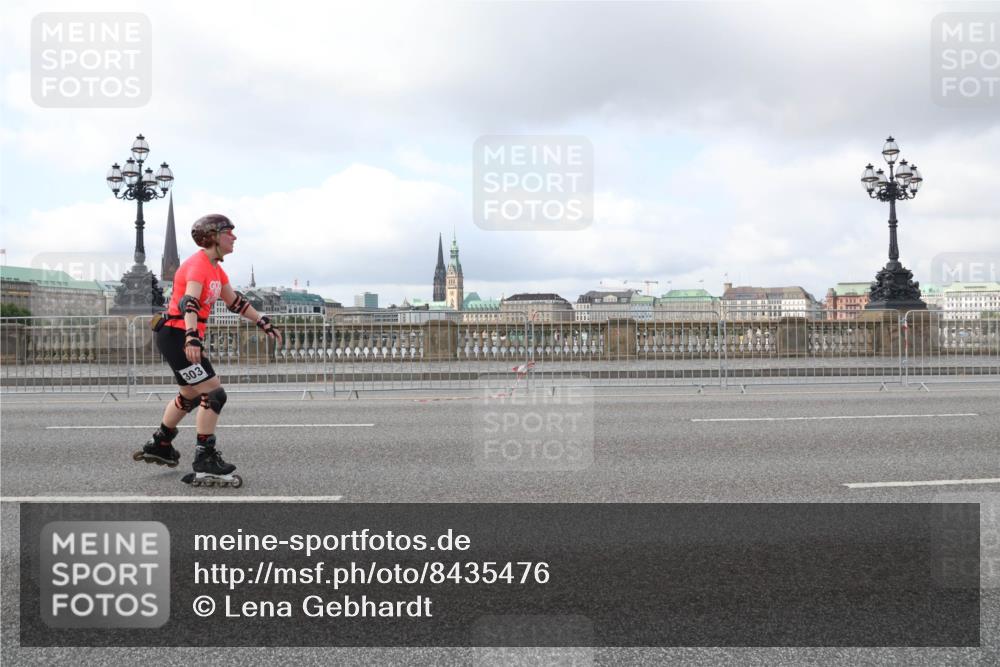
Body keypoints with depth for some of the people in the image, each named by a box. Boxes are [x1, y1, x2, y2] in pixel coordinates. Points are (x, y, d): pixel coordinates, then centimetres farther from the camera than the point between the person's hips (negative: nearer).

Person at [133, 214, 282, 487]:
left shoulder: (215, 268, 13)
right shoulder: (198, 264, -17)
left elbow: (234, 301, 24)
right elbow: (189, 302, -32)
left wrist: (265, 324, 24)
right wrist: (192, 339, -46)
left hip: (183, 337, 10)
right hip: (176, 336, -10)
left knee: (192, 395, 25)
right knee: (214, 393, -13)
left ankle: (159, 445, 41)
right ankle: (205, 464, -11)